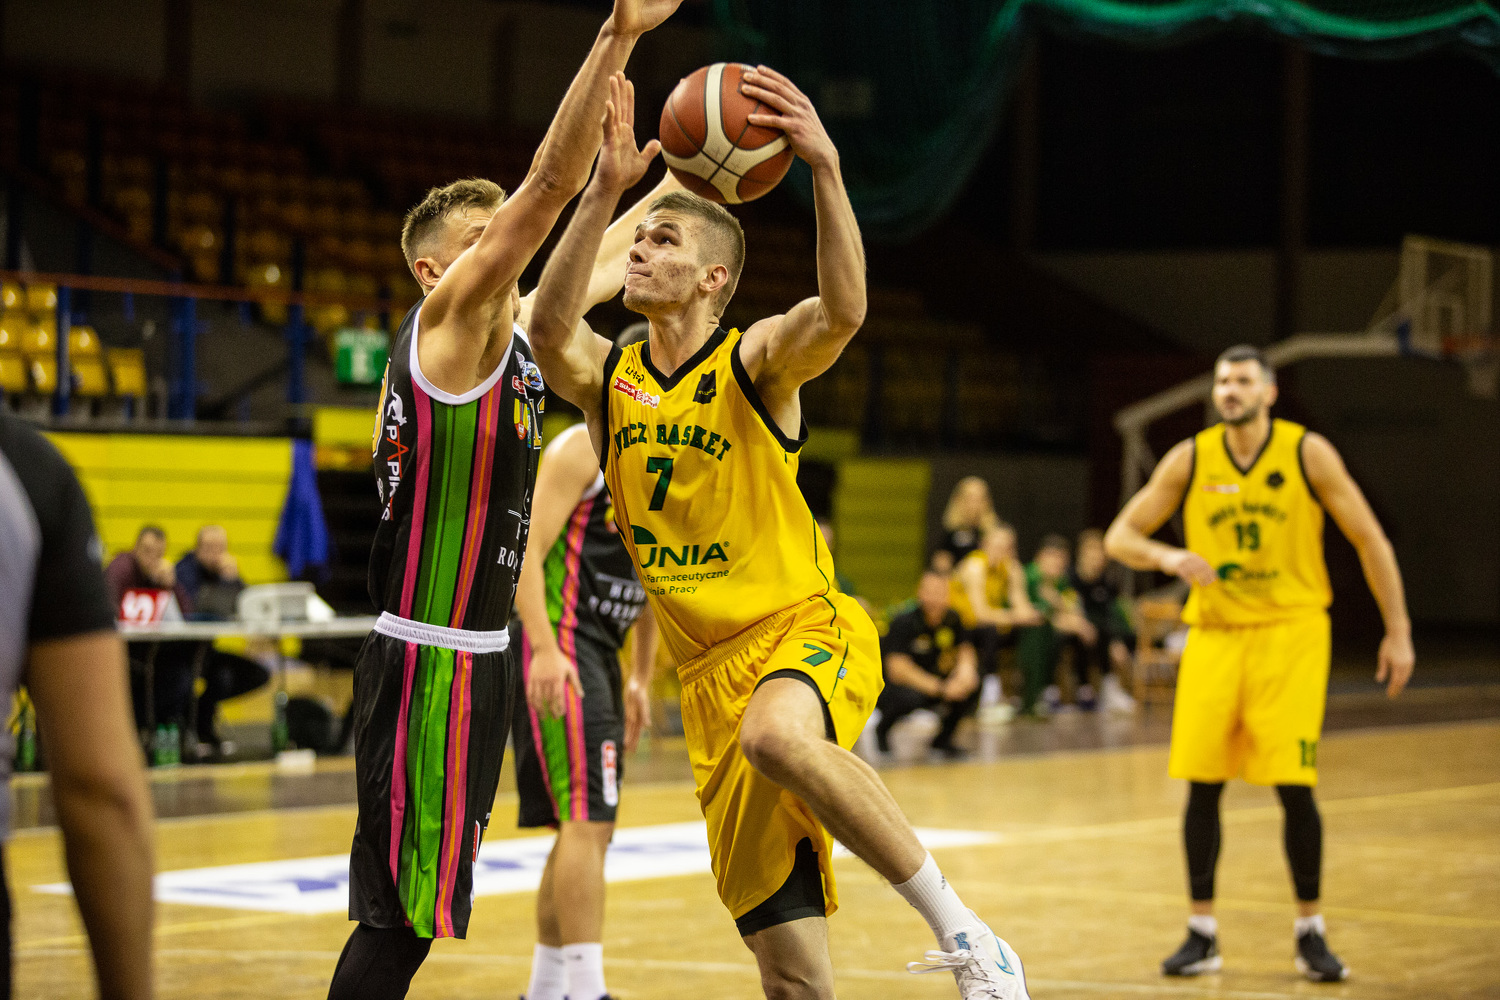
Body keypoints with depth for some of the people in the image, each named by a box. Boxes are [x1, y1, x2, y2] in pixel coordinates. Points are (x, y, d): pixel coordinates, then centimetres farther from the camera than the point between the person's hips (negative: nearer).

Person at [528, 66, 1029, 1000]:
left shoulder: (757, 360, -6)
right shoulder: (609, 379, 5)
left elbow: (844, 309, -27)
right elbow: (549, 325, -18)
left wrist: (826, 166, -40)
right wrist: (605, 188, -28)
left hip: (806, 632, -4)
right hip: (711, 673, 4)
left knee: (776, 736, -41)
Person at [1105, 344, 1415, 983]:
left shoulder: (1308, 453, -6)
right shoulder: (1190, 459, -1)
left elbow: (1370, 540, 0)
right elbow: (1119, 537, 1)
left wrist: (1398, 631, -3)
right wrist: (1168, 557, -20)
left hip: (1289, 631, -2)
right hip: (1214, 635, 2)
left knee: (1294, 785, -9)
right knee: (1202, 784, -2)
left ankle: (1310, 933, 6)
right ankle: (1202, 935, 10)